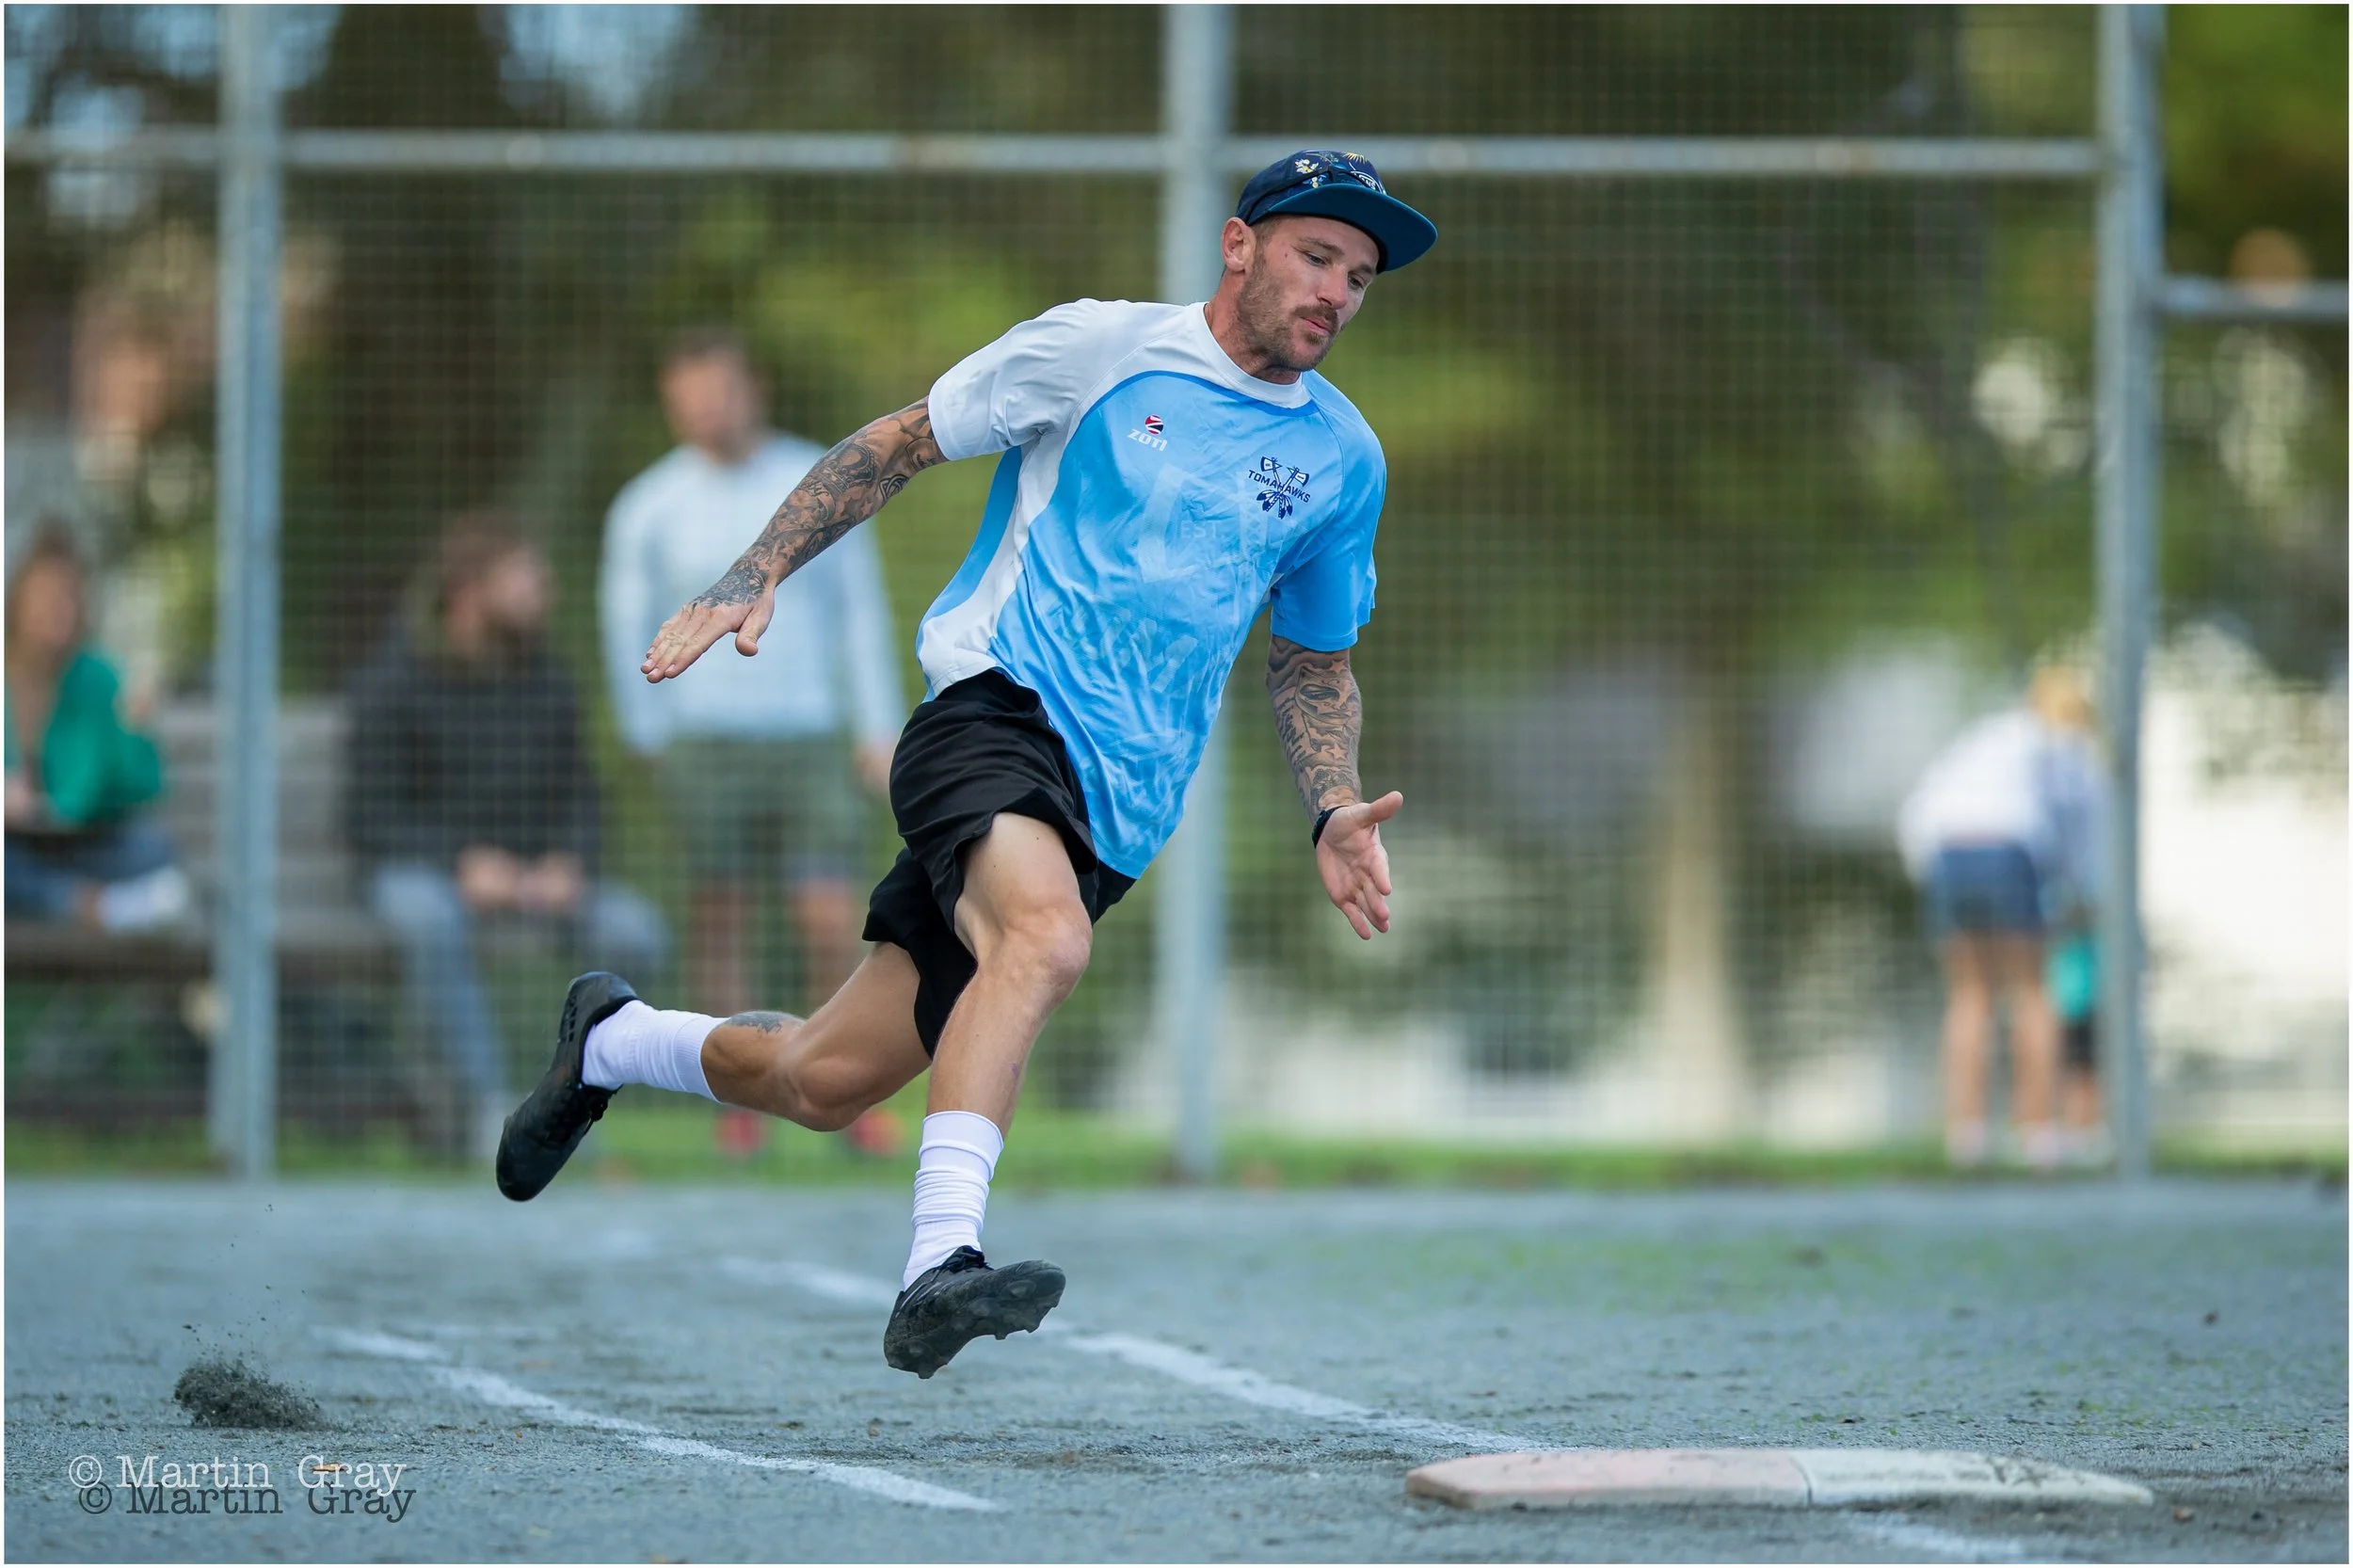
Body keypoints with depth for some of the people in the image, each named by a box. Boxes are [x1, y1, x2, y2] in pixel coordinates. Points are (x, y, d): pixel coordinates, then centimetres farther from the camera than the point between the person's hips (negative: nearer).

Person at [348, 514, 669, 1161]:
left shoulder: (547, 681, 8)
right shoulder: (393, 682, -6)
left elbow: (578, 796, 11)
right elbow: (373, 820, -8)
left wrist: (567, 865, -10)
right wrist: (464, 863, -22)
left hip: (535, 875, 4)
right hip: (422, 869, -4)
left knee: (635, 929, -22)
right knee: (431, 919, -40)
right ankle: (492, 1107, -35)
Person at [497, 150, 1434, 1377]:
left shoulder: (1344, 457, 13)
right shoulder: (1099, 347, 0)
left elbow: (1312, 661, 25)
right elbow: (900, 444, 9)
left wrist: (1333, 815, 8)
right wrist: (757, 576, -1)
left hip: (1114, 814, 5)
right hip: (996, 711, -5)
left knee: (826, 1079, 4)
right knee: (1045, 936, -38)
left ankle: (612, 1040, 32)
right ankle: (939, 1265, -46)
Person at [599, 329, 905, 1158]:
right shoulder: (648, 506, 4)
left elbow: (862, 606, 10)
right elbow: (626, 625, 12)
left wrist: (879, 730, 5)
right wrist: (650, 739, 7)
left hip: (811, 739, 0)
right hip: (706, 740, 0)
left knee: (832, 923, -8)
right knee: (720, 918, -1)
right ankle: (738, 1104, 5)